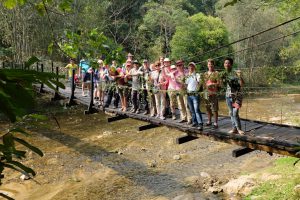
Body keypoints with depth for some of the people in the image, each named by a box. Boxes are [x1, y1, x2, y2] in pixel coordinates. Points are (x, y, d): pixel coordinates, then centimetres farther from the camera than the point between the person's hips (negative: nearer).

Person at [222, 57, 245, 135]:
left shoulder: (235, 73, -11)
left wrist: (240, 77, -33)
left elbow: (242, 84, -17)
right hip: (228, 95, 6)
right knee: (231, 113, 10)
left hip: (236, 96, -6)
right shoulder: (224, 74, 6)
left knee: (235, 113, -10)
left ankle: (239, 129, 4)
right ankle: (234, 128, 19)